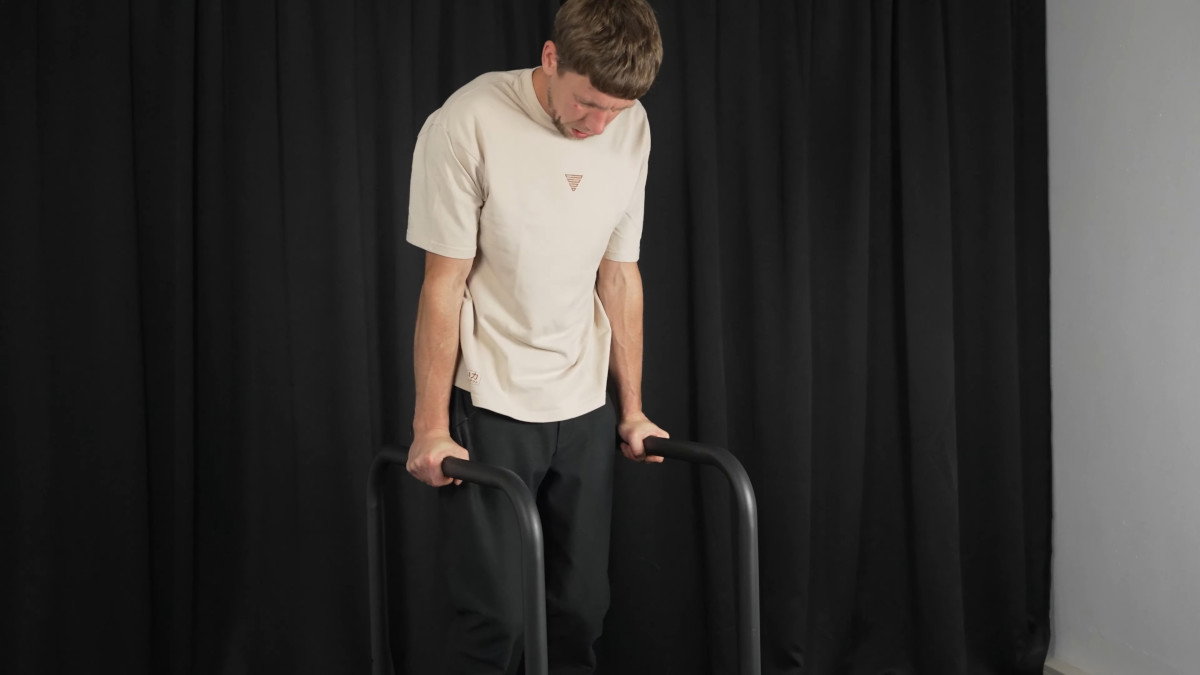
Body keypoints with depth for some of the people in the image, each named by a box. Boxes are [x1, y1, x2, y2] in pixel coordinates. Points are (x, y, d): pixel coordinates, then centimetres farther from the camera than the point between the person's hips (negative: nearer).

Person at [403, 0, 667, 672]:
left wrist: (632, 409, 11)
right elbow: (444, 283, -11)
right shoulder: (467, 125, -16)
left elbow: (621, 274, 8)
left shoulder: (632, 128, 0)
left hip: (584, 404, 5)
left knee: (582, 608, 8)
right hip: (489, 403, -4)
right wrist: (432, 427, -9)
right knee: (496, 615, -5)